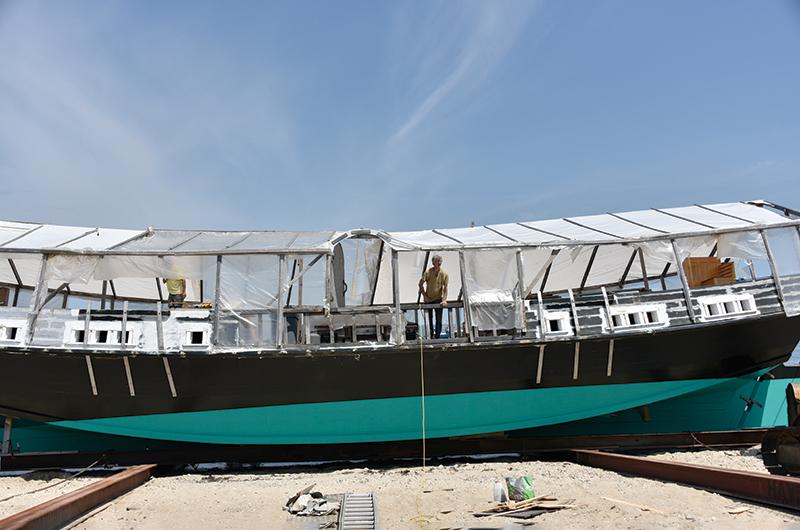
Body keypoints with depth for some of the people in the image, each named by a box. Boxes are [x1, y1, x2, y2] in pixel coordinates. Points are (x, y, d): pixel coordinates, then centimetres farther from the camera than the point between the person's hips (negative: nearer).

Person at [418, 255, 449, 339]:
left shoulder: (444, 273, -12)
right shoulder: (428, 272, -15)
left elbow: (445, 288, -8)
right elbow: (420, 284, -7)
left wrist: (444, 300, -17)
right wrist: (425, 296, -8)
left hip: (438, 299, 0)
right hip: (428, 299, 0)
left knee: (439, 319, -5)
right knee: (429, 318, 9)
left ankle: (437, 336, 4)